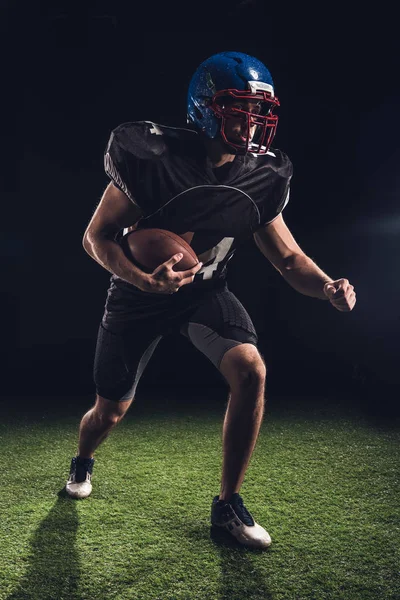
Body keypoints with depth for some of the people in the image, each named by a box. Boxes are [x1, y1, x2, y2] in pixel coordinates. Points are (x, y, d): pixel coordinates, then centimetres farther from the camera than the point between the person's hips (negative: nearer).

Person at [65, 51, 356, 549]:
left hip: (206, 291, 3)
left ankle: (227, 504, -3)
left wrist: (327, 287, -25)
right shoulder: (153, 155, -23)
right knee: (111, 410, 8)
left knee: (250, 371, -24)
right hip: (139, 291, -2)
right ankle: (82, 462, 48)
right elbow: (97, 236, -17)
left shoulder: (263, 176, -11)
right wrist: (145, 280, -35)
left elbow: (288, 257, -4)